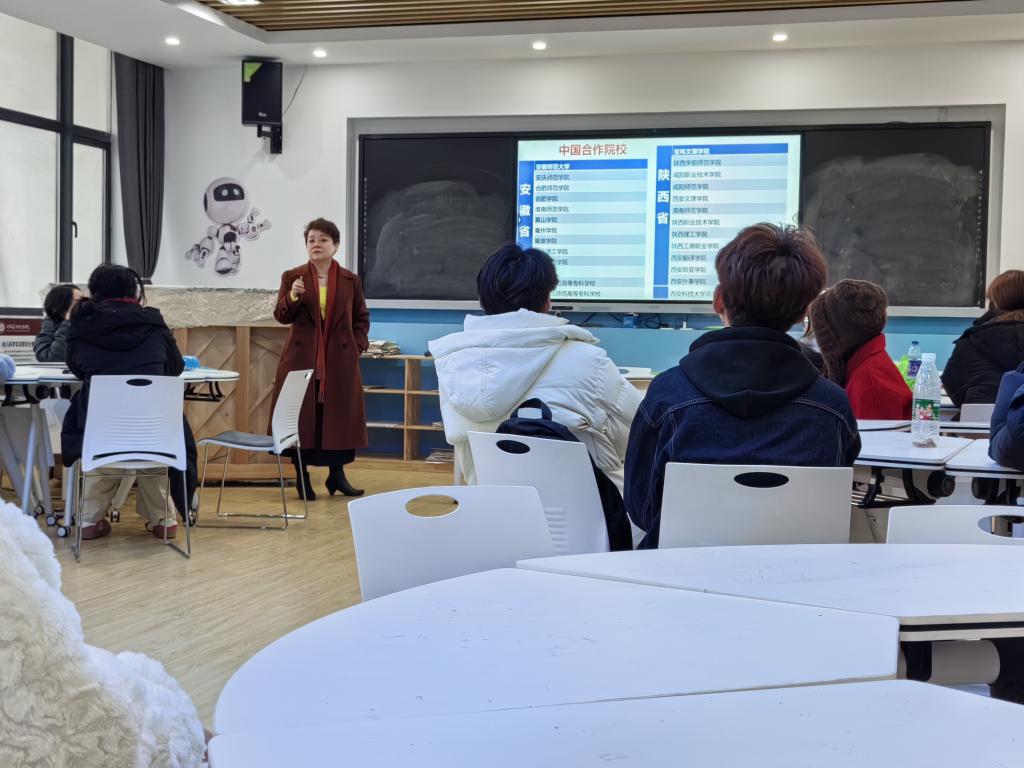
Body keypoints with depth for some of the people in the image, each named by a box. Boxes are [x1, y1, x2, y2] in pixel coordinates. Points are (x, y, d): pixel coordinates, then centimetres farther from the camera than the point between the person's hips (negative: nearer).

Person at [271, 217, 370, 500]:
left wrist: (358, 346, 0)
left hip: (340, 361, 1)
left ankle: (337, 474, 16)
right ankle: (302, 477, 10)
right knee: (302, 416, 0)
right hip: (302, 359, -1)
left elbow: (361, 318, 13)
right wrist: (292, 298, -22)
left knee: (338, 415, 4)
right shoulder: (292, 277, 2)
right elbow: (281, 317, -4)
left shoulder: (350, 280, 6)